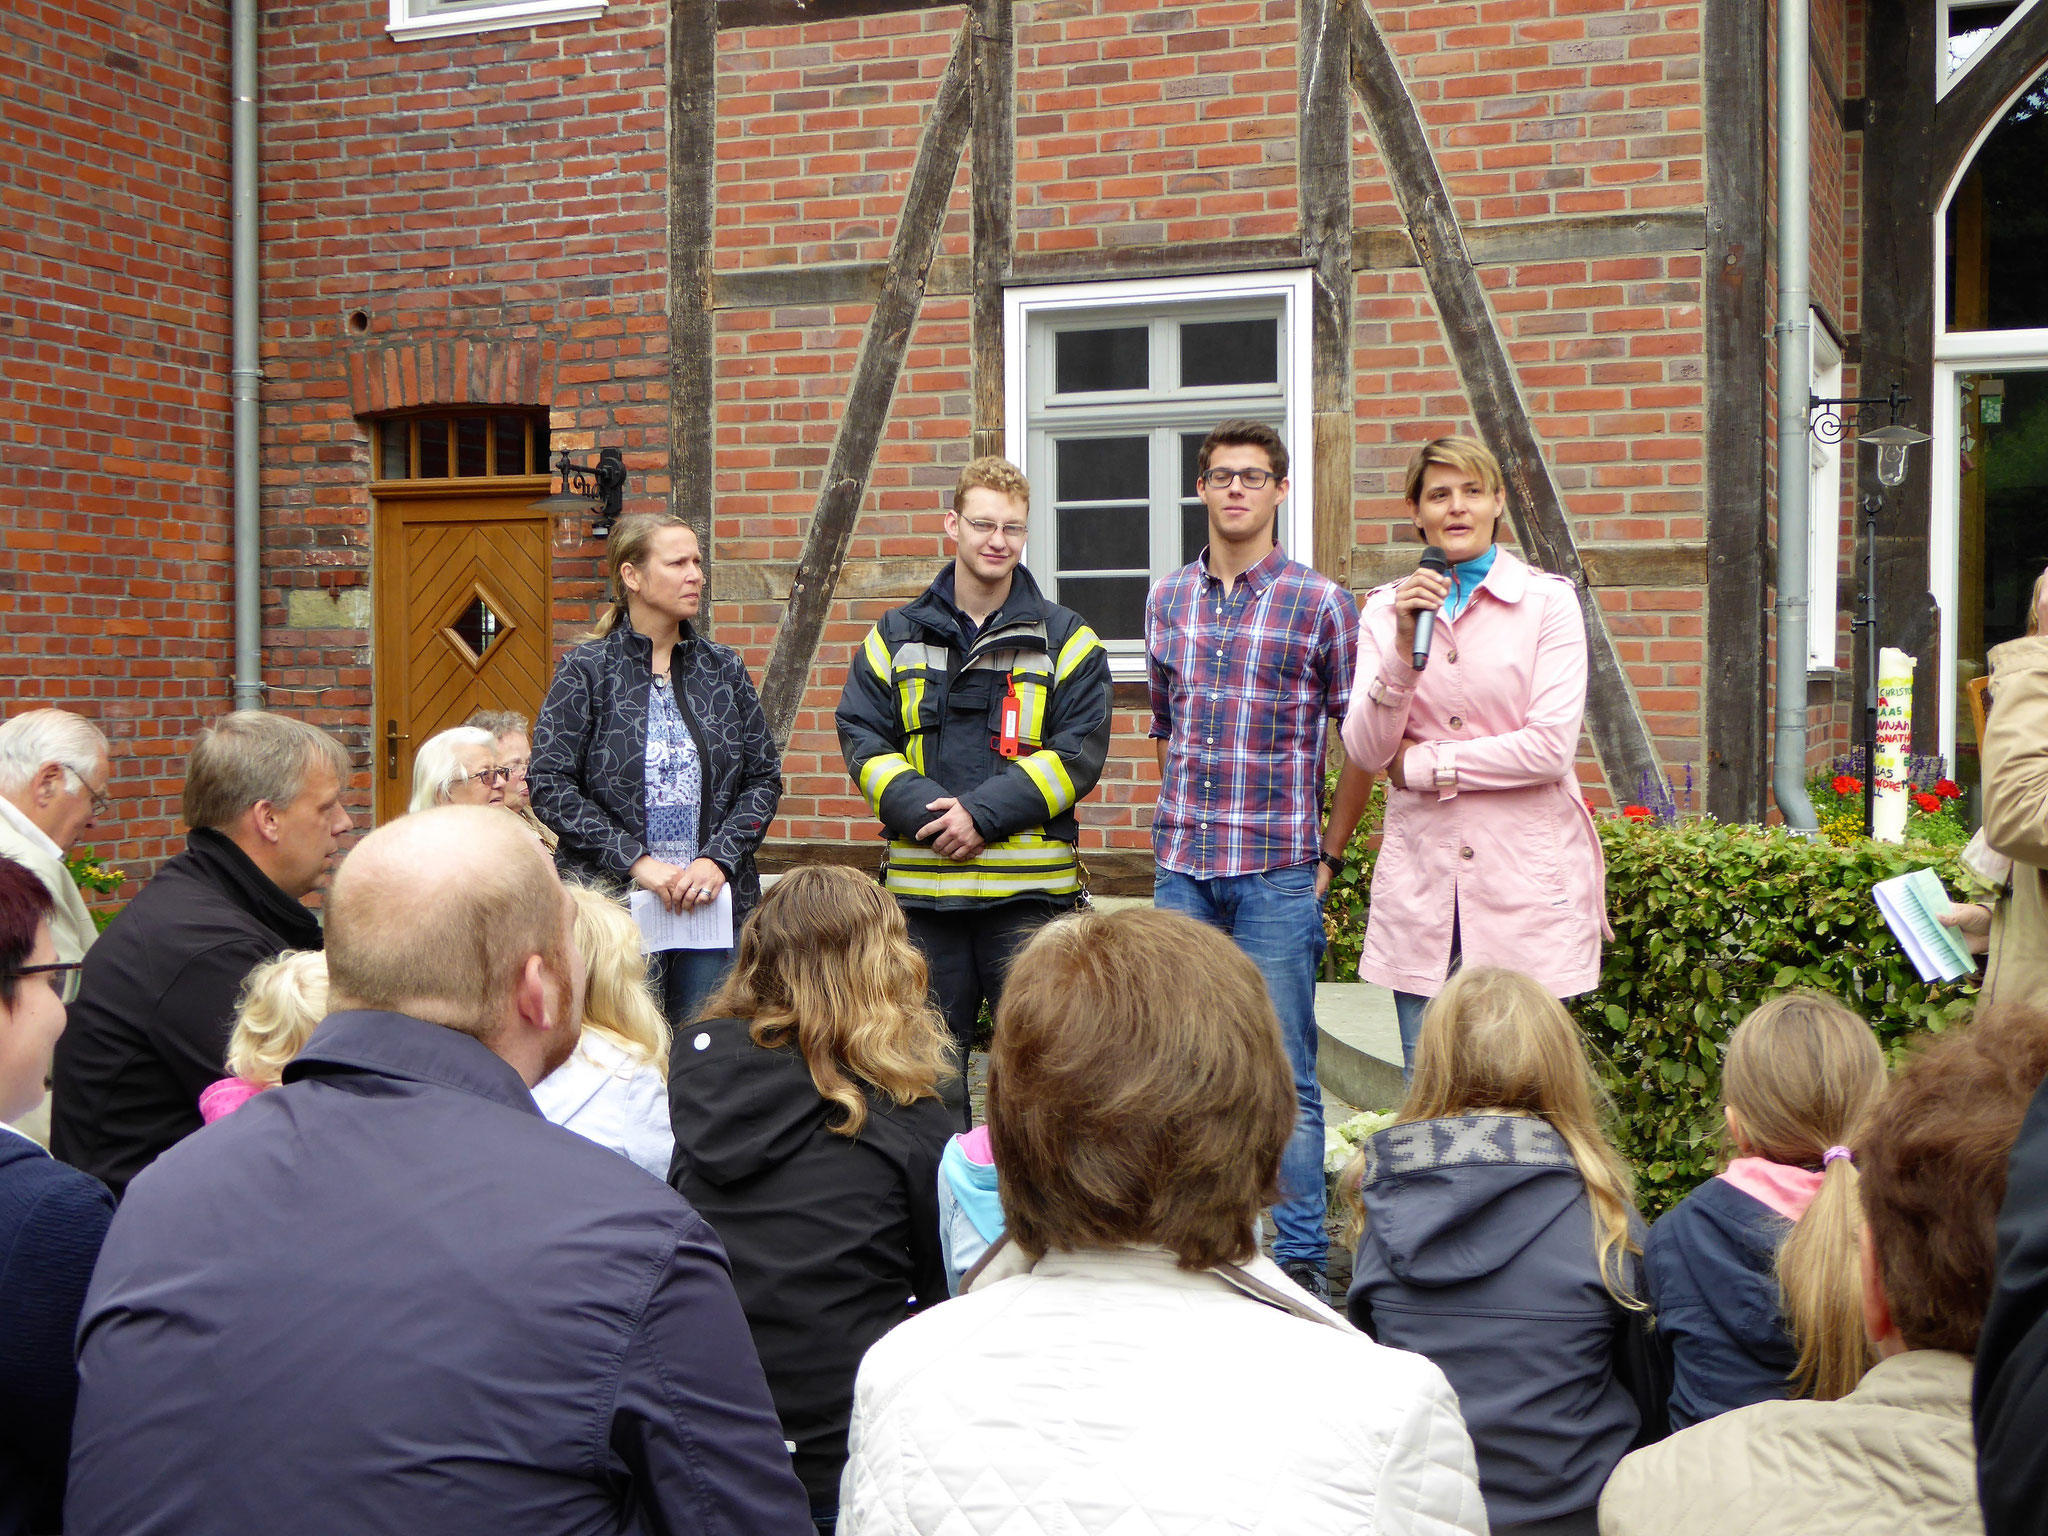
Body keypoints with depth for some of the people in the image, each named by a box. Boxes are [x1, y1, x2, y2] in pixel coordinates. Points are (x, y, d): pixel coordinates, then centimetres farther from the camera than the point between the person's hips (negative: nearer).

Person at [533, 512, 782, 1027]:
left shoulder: (724, 670, 11)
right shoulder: (587, 670, 0)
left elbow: (764, 777, 9)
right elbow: (549, 785, -6)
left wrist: (718, 858, -6)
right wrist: (636, 861, -13)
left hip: (716, 903, 3)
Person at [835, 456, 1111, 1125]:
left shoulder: (1066, 640, 5)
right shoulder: (896, 637, 11)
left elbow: (1078, 754, -4)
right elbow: (862, 740, 4)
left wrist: (983, 814, -14)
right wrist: (924, 810, -13)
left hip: (1029, 889, -2)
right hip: (919, 885, 2)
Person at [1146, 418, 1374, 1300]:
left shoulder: (1321, 604, -2)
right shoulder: (1168, 600, 11)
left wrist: (1327, 858, -2)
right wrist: (1189, 826, 14)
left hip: (1277, 872, -4)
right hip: (1181, 871, 4)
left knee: (1285, 1076, 0)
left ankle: (1301, 1258, 9)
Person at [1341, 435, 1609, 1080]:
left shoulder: (1547, 601, 1)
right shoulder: (1386, 609, 9)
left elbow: (1550, 747, -10)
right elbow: (1365, 750, -1)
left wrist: (1422, 763, -4)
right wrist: (1404, 647, -13)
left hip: (1524, 880, -3)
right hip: (1422, 881, 3)